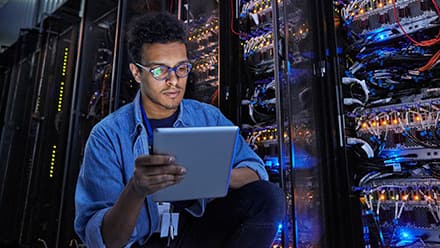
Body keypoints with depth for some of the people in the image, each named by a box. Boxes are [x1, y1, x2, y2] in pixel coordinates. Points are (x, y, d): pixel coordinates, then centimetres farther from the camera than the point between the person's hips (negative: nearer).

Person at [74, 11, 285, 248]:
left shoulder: (208, 117, -2)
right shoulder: (107, 135, -13)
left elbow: (256, 171, -5)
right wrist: (136, 190, -38)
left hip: (198, 228, 3)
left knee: (269, 197, -18)